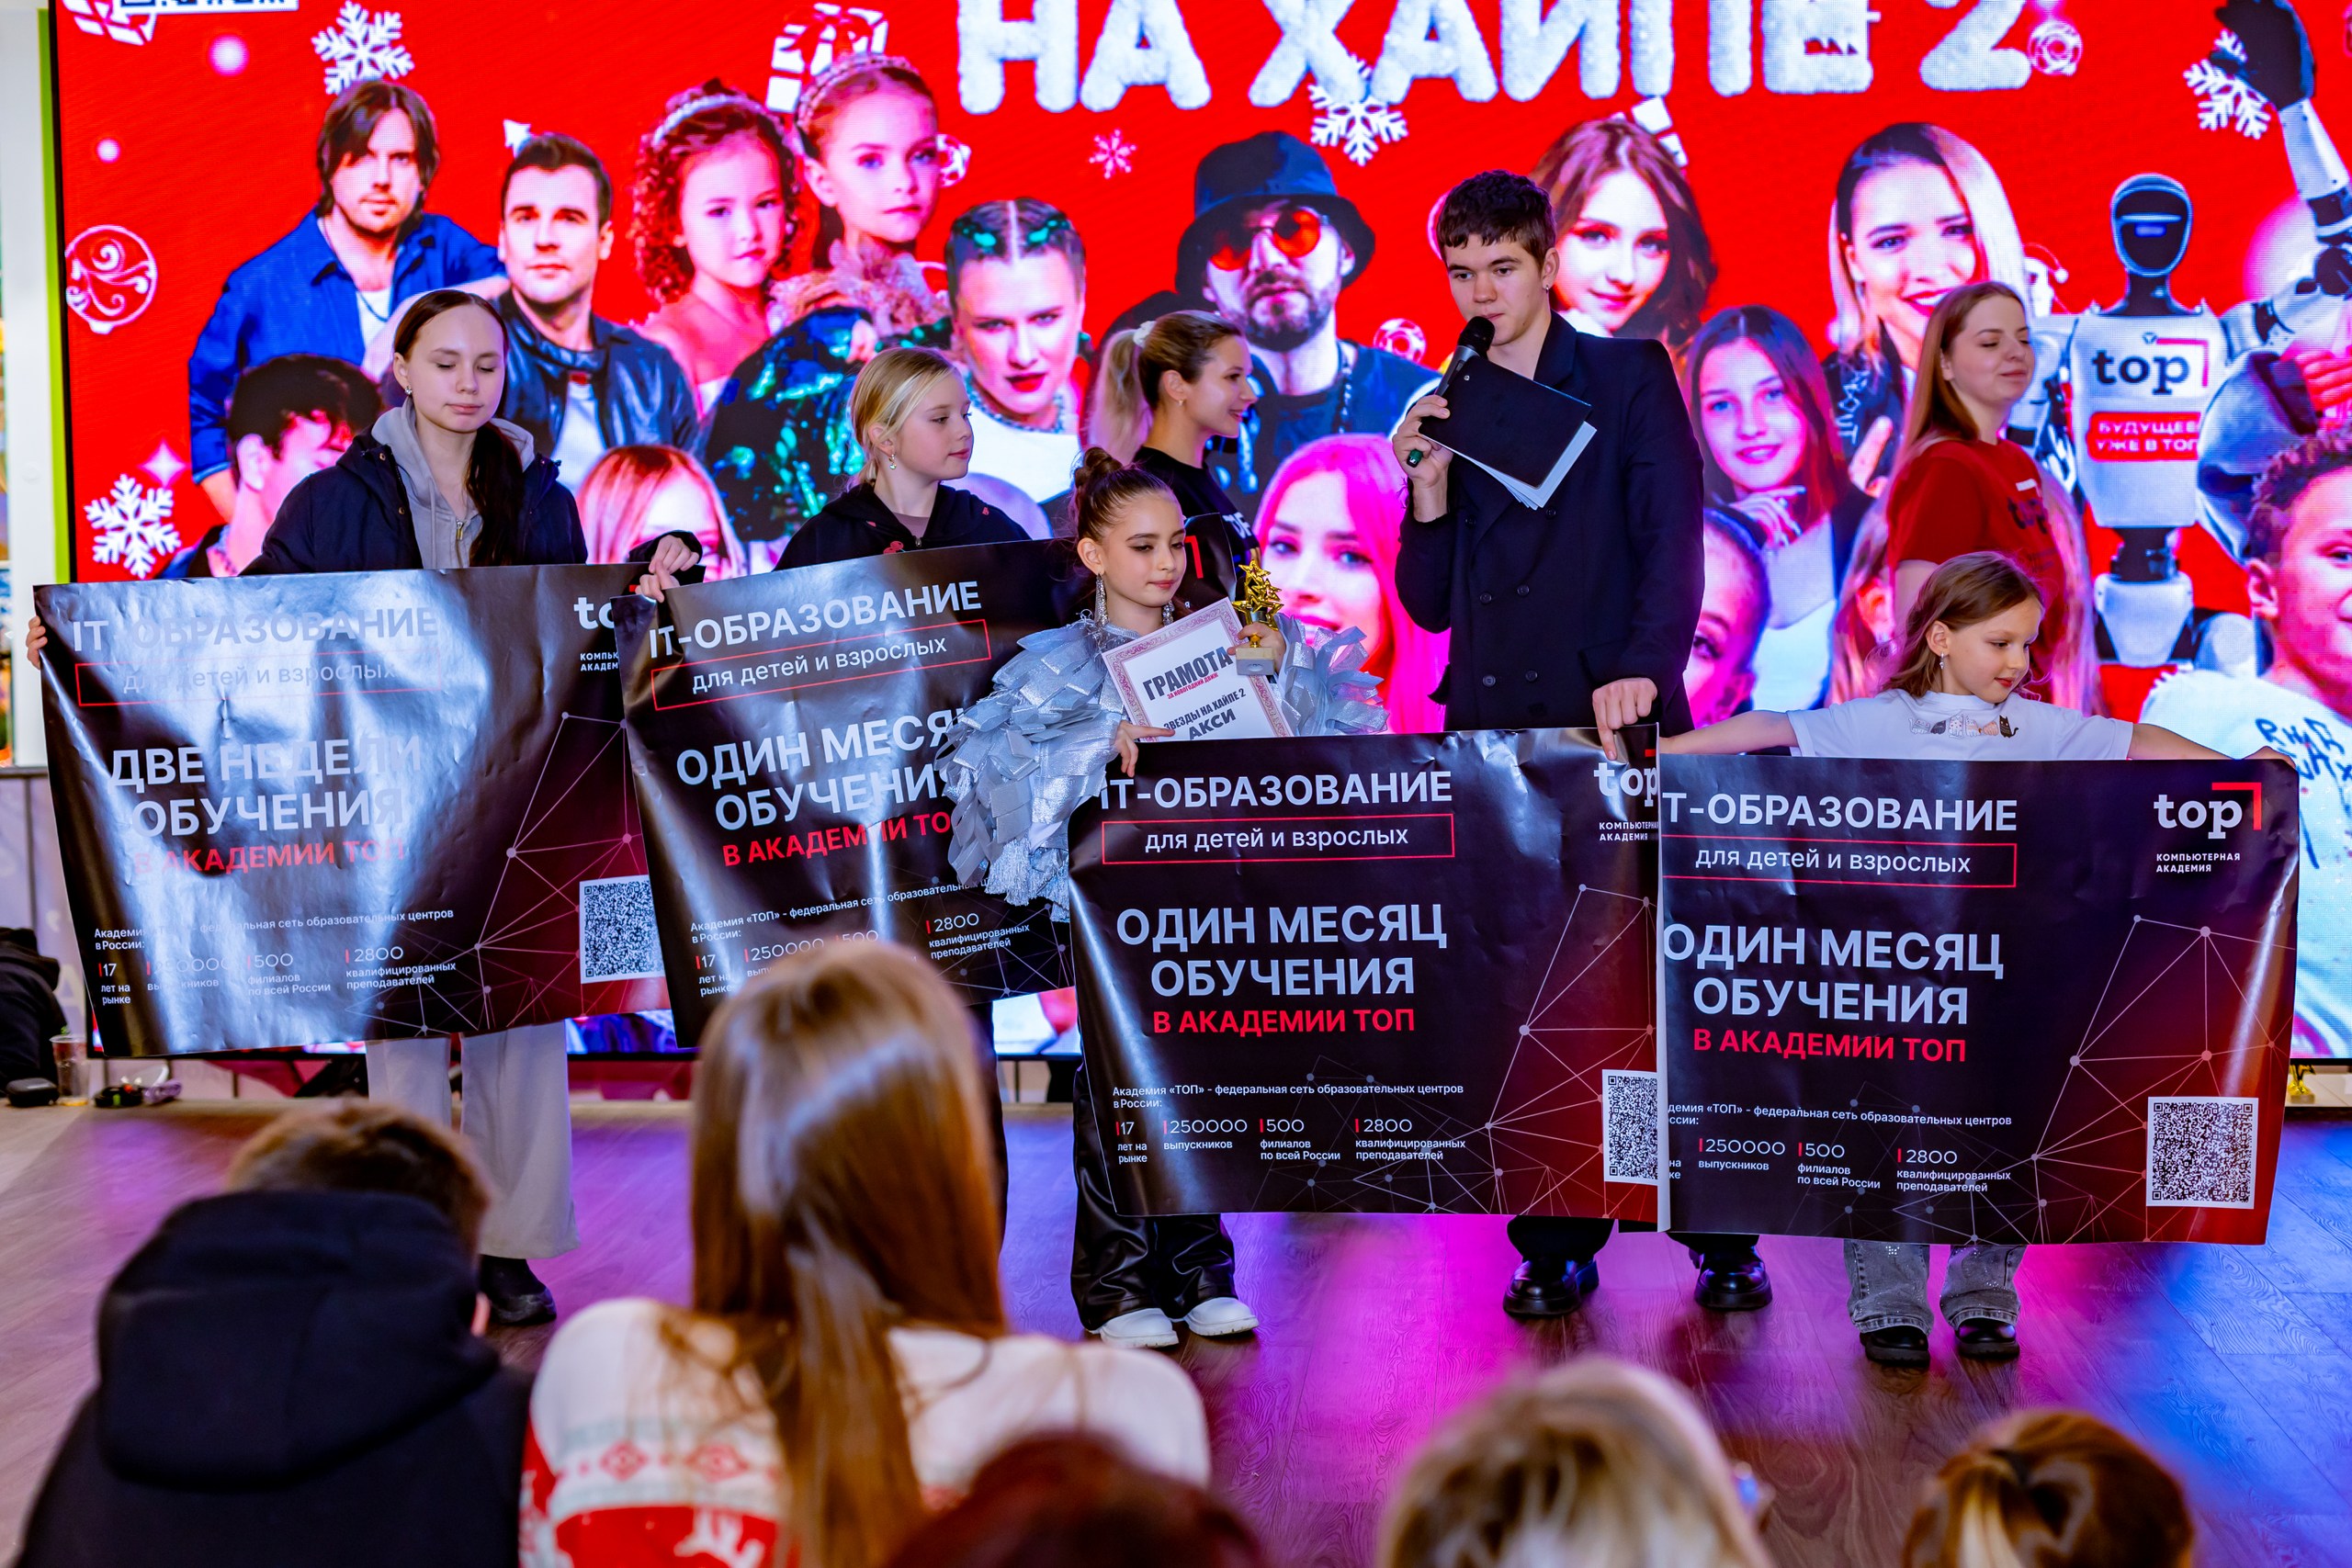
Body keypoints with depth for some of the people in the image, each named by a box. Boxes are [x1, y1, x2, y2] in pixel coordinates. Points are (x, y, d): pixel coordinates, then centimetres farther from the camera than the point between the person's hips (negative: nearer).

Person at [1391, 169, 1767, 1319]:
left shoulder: (1627, 377, 5)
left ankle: (1722, 1233, 6)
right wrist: (1427, 490, -3)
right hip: (1492, 736, 3)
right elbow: (1431, 603, 13)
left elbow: (1674, 535, -6)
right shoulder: (1444, 415, 15)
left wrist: (1642, 667, -20)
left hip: (1618, 725, -3)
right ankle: (1555, 1244, 10)